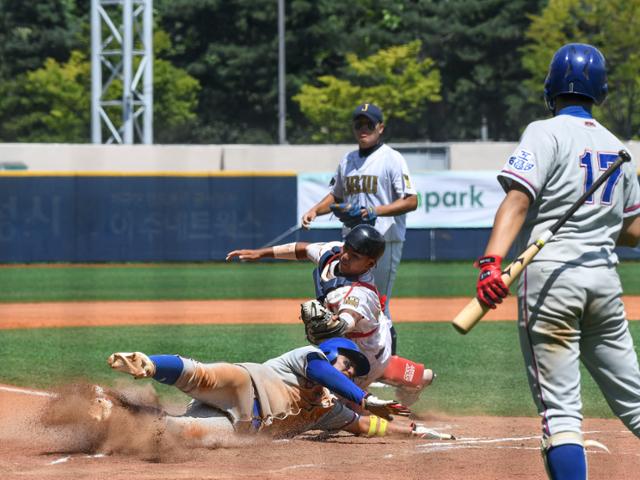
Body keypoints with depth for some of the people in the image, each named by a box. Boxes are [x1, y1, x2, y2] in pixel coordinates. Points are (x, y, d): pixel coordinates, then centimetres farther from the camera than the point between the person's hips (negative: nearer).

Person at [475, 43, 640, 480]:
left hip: (551, 274, -5)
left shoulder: (546, 133, -2)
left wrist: (492, 259, -27)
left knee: (561, 410, -8)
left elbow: (518, 200, -17)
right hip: (605, 278, 5)